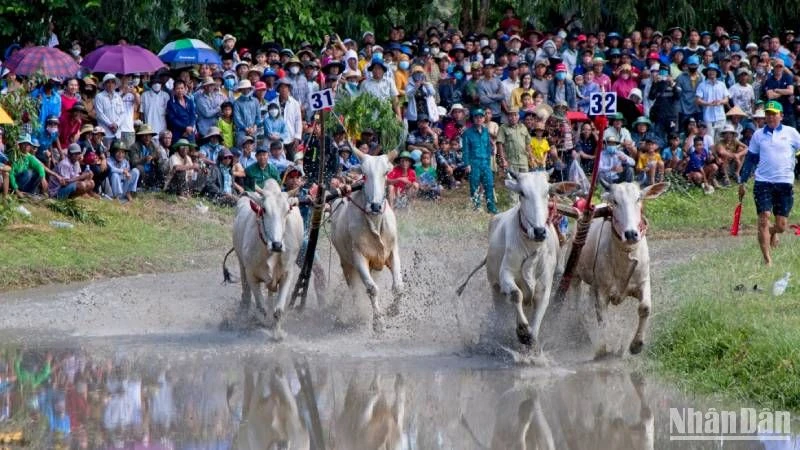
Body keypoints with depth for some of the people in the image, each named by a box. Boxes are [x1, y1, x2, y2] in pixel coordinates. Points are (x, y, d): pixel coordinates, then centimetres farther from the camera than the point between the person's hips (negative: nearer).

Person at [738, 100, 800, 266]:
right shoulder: (758, 135, 8)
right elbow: (750, 159, 14)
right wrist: (742, 182, 12)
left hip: (784, 183, 0)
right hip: (763, 182, 0)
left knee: (781, 226, 3)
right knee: (764, 220, -10)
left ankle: (773, 232, 40)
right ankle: (767, 260, -6)